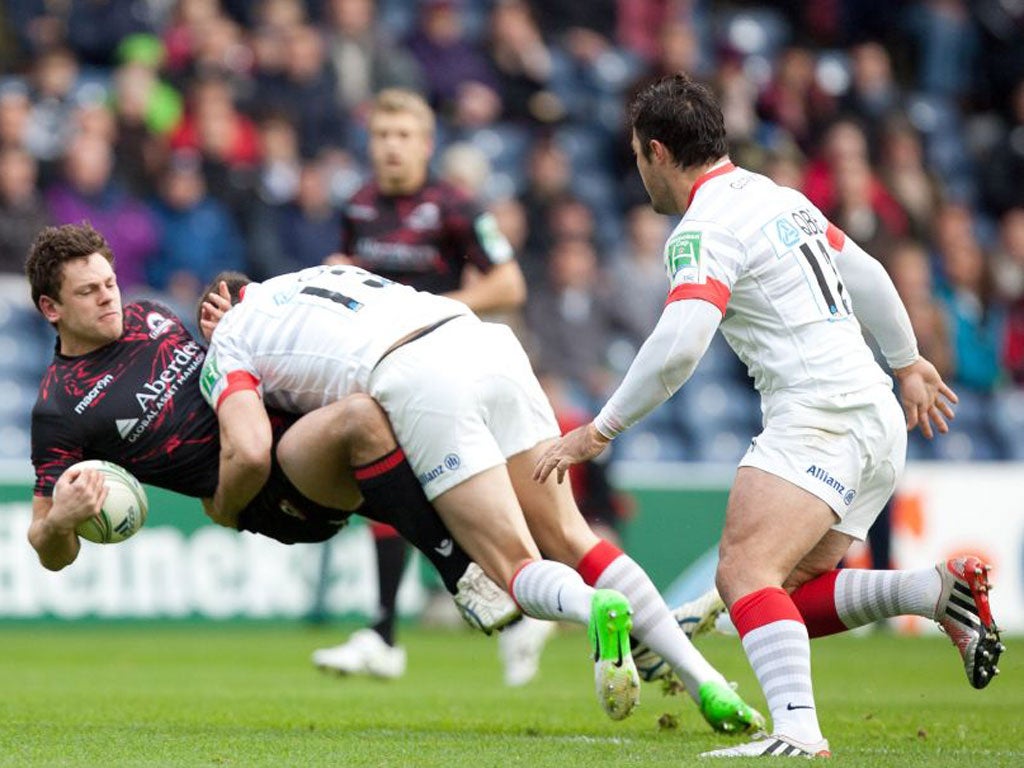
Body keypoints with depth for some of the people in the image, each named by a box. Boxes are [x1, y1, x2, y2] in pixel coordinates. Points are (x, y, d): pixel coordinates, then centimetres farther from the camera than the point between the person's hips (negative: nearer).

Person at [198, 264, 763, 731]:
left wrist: (222, 508, 24)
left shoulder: (228, 345, 20)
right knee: (568, 538, 12)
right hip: (490, 343, 6)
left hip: (419, 382, -6)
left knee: (518, 568, -2)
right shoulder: (323, 274, 39)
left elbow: (252, 451, 4)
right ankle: (705, 681, 3)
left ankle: (595, 607, -36)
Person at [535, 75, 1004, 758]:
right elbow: (866, 275, 31)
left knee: (744, 571, -23)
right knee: (790, 596, 13)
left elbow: (678, 346, -22)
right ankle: (941, 588, 0)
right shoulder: (780, 198, 19)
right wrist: (907, 362, 45)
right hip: (878, 418, 10)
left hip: (820, 414, -10)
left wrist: (600, 431, -13)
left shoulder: (706, 230, -9)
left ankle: (798, 730, -41)